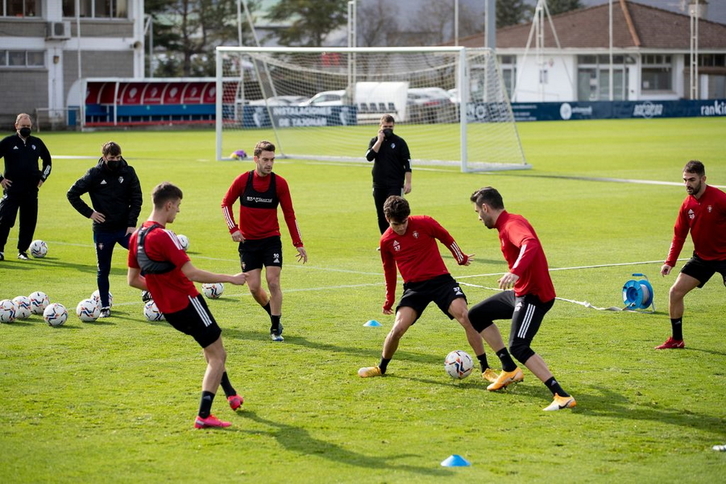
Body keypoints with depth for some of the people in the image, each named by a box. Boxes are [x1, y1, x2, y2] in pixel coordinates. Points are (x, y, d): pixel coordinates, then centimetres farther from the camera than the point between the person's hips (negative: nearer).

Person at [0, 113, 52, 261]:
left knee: (29, 221, 4)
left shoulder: (37, 143, 10)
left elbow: (47, 160, 24)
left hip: (32, 189, 4)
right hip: (12, 188, -4)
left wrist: (43, 177, 14)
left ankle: (22, 250, 14)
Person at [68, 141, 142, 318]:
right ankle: (105, 306, 18)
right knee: (103, 270, 7)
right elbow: (72, 194, 0)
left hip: (125, 228, 1)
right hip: (103, 230, -1)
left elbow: (136, 198, 2)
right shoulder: (94, 174, -6)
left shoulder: (128, 172, -2)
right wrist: (89, 213, -5)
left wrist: (132, 223, -6)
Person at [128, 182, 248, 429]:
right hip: (187, 303, -9)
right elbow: (192, 274, -25)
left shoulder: (137, 236, 5)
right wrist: (230, 278, -17)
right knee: (217, 355, 0)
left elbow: (133, 279, 13)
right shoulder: (163, 236, -22)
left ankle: (231, 395, 41)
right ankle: (204, 416, -6)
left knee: (212, 348, 29)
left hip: (168, 309, 9)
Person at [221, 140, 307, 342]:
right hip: (248, 242, 1)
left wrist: (298, 244, -3)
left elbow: (289, 215, -1)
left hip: (271, 240, -1)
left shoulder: (280, 183, -8)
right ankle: (275, 315, 27)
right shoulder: (242, 180, -8)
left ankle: (276, 328, 1)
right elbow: (226, 203, 6)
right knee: (254, 287, -2)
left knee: (273, 282, -12)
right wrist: (233, 229, -6)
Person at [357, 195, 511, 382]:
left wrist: (461, 258, 21)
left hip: (440, 280, -1)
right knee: (398, 328, -15)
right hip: (414, 287, 2)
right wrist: (389, 300, 23)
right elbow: (389, 270, 16)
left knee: (465, 317, -20)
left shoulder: (424, 223, -9)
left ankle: (485, 369, -10)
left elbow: (446, 238, 9)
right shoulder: (386, 241, 0)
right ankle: (381, 367, 13)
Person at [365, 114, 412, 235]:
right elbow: (369, 157, -9)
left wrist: (408, 183, -7)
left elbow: (407, 164, 0)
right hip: (379, 184, 3)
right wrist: (380, 140, -10)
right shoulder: (375, 141, 9)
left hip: (395, 184, -3)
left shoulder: (399, 142, 1)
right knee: (381, 215, 7)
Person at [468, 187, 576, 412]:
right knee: (476, 315, 19)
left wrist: (515, 273, -54)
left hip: (533, 295, -11)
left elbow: (530, 244, -40)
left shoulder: (512, 224, -20)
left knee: (518, 347, -22)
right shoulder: (507, 223, 11)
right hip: (521, 291, 11)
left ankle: (563, 397, -24)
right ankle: (510, 371, 22)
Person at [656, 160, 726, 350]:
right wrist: (670, 262, -4)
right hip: (702, 257, 6)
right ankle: (676, 340, 13)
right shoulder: (687, 205, 0)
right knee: (675, 292, -1)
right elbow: (679, 235, 5)